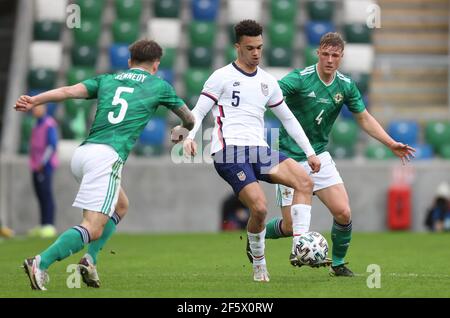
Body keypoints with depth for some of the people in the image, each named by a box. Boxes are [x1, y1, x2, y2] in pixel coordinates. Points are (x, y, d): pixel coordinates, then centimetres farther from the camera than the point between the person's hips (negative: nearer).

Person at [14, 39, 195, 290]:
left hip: (82, 153, 6)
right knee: (93, 229, -12)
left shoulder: (107, 80, 22)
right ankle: (41, 263, -30)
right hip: (107, 156, -6)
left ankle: (91, 259, 10)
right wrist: (183, 131, 52)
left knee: (120, 206, 27)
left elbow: (69, 90, 5)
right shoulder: (159, 86, 16)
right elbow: (189, 118, 30)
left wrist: (33, 101, -3)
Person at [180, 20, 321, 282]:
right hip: (229, 152, -6)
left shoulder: (267, 81, 20)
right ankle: (259, 264, 2)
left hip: (259, 150, 6)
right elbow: (198, 112, 1)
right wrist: (189, 137, -19)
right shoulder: (222, 77, 3)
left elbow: (288, 118, 27)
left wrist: (310, 152, 22)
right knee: (260, 208, -22)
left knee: (305, 182, -17)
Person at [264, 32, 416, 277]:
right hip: (290, 158, -4)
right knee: (291, 226, -6)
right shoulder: (300, 79, -16)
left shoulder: (346, 86, 0)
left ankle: (338, 263, 13)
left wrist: (391, 144, 7)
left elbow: (364, 118, 13)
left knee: (343, 213, -11)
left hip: (319, 156, 4)